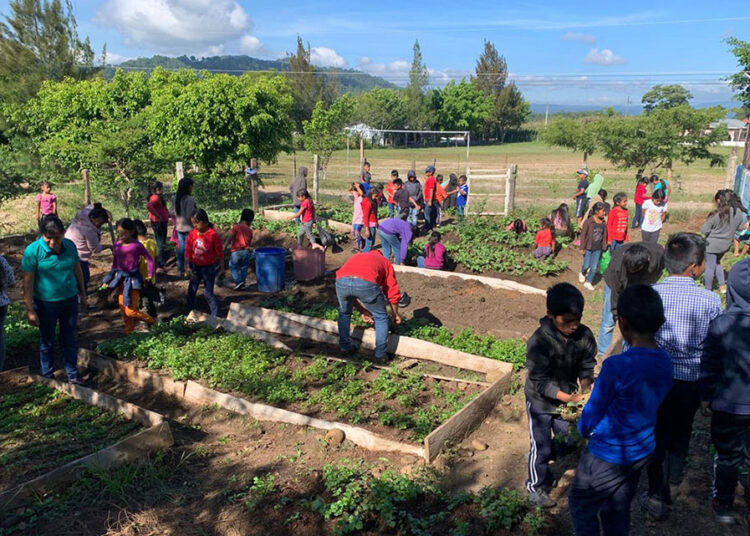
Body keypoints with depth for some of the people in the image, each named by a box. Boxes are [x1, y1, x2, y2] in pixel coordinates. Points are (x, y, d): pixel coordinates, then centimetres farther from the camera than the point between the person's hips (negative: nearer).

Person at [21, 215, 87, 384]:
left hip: (70, 300, 3)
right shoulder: (33, 251, -17)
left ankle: (73, 375, 28)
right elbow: (28, 282, -15)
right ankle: (48, 377, 32)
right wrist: (30, 310, -14)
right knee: (47, 342, 14)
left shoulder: (69, 246, -6)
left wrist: (82, 295, 14)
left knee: (69, 341, 15)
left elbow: (77, 271, 7)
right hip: (46, 304, -3)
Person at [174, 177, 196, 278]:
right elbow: (189, 216, -21)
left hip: (179, 227, 8)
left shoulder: (176, 198, 6)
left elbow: (175, 213, 13)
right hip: (188, 228, -8)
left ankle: (181, 270, 21)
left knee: (181, 248, 14)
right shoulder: (189, 199, -19)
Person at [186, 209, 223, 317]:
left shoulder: (213, 235, -19)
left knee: (208, 293, -1)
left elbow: (219, 253, -10)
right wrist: (189, 267, 0)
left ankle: (215, 316, 10)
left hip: (208, 267, -5)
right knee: (191, 290, 17)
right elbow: (188, 251, 1)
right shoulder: (192, 234, -7)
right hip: (195, 267, 5)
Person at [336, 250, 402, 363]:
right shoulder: (385, 262, 34)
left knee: (344, 313, 34)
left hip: (341, 281, 3)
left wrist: (363, 311, 50)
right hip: (366, 282, -3)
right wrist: (395, 315, 43)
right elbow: (393, 293, 28)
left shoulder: (355, 258, 43)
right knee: (381, 317, 21)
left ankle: (344, 347, 42)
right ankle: (380, 355, 25)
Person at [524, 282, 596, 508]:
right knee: (541, 447, 6)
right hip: (541, 402, -5)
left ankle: (538, 458, 47)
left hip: (567, 398, 5)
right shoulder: (539, 341, -31)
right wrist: (568, 398, -35)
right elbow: (540, 381, -28)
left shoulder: (584, 335, -16)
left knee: (568, 441, 20)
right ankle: (536, 487, 29)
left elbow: (587, 368, -4)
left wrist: (585, 393, -20)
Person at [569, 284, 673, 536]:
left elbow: (593, 412, -18)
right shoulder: (665, 362, -9)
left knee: (581, 505, 16)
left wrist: (583, 428, 4)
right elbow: (650, 405, 5)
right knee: (618, 509, 24)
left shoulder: (617, 366, -30)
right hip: (642, 450, 6)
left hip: (608, 455, -6)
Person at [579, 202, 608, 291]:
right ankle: (582, 273, 36)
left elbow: (604, 236, 8)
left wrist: (604, 248, 9)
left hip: (598, 249, 4)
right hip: (588, 248, -4)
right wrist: (582, 248, -9)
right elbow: (583, 235, -10)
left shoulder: (604, 223, -1)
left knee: (594, 267, 5)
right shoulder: (588, 222, -15)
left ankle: (588, 282, 19)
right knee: (586, 265, 3)